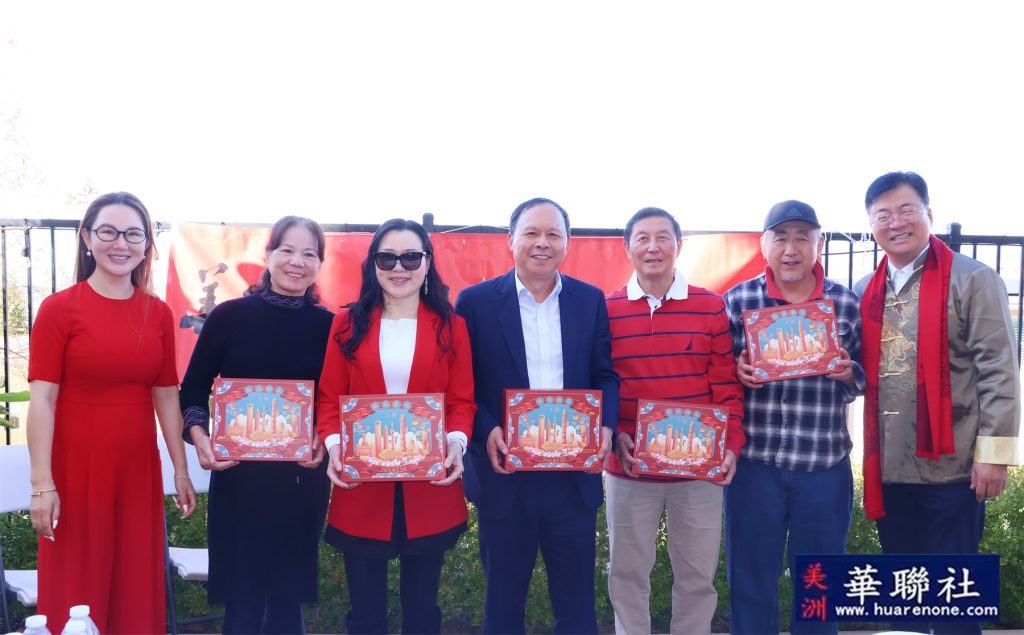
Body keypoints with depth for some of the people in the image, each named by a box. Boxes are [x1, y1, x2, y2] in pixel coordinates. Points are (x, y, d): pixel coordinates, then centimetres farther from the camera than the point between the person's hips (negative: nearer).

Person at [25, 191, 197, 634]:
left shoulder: (158, 314, 4)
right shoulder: (59, 309, -8)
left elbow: (166, 396, 9)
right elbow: (42, 400, -10)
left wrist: (181, 470, 10)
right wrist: (42, 484, -13)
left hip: (138, 469, 4)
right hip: (76, 469, -4)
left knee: (138, 588, 11)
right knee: (77, 594, 7)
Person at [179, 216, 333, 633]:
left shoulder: (328, 325, 1)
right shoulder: (230, 316, -2)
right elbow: (193, 389, 3)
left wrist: (325, 440, -11)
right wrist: (199, 435, -14)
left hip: (303, 478, 1)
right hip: (239, 474, -1)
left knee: (288, 595, 13)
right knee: (242, 598, 6)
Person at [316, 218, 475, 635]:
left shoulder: (450, 327, 5)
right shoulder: (348, 325, 5)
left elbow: (462, 400, 2)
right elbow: (328, 398, 3)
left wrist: (457, 442, -17)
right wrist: (333, 444, -14)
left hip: (429, 488, 0)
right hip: (362, 489, 0)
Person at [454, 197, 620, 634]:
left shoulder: (591, 300, 5)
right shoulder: (476, 301, -2)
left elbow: (606, 376, 6)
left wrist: (606, 426, -12)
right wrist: (486, 432, -19)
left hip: (575, 474, 2)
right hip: (504, 475, -1)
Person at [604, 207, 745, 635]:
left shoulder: (711, 307, 0)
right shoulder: (607, 310, 0)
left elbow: (726, 384, 1)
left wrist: (731, 444, -9)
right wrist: (612, 434, -13)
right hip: (629, 468, 0)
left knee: (698, 575, 12)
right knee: (627, 574, 11)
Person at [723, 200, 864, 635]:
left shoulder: (848, 305, 2)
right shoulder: (737, 300, -1)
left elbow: (860, 382, 10)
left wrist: (848, 374, -12)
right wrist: (738, 371, -15)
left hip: (826, 464, 1)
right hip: (754, 461, -1)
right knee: (750, 580, 9)